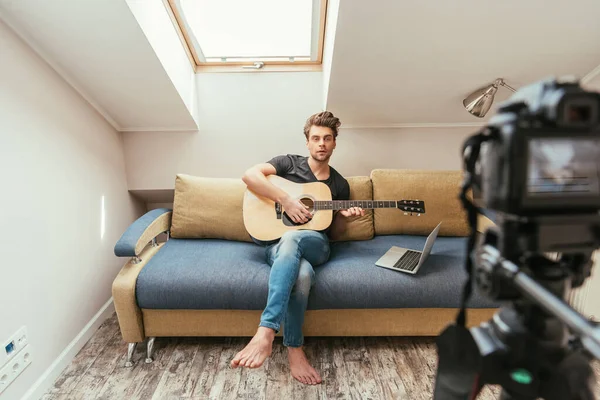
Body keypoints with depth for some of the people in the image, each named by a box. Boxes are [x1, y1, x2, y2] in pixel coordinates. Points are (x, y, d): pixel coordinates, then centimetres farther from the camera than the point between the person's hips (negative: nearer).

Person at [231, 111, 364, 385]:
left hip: (315, 245, 1)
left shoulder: (340, 185, 18)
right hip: (277, 243, -1)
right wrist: (286, 200, -16)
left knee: (290, 239, -38)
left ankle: (266, 332, -41)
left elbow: (334, 232, 21)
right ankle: (294, 350, -24)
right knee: (302, 274, -39)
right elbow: (250, 175, -8)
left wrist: (344, 216, -2)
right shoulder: (289, 163, 10)